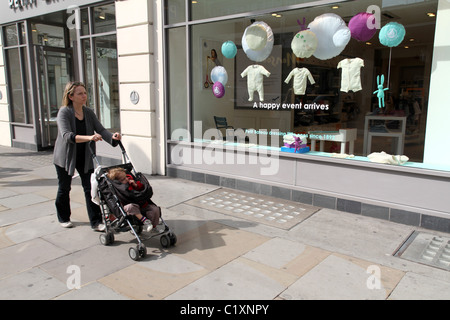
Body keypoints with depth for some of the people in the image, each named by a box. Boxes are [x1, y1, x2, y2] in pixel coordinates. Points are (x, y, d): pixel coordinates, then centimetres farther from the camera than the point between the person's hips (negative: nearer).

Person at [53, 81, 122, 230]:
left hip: (85, 157, 4)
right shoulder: (64, 112, -16)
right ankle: (63, 218, 34)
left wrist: (112, 137, -30)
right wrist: (89, 138, -46)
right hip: (66, 156, -3)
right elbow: (67, 135, -30)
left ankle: (96, 221, 4)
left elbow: (100, 129, -8)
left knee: (90, 188, -2)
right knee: (64, 188, 12)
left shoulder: (88, 112, 0)